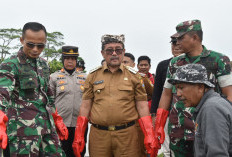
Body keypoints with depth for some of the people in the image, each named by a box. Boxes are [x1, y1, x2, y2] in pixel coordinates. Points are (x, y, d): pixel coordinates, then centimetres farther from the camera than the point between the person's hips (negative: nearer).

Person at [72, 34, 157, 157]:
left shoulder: (133, 75, 7)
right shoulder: (93, 75, 8)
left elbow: (142, 106, 4)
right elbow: (85, 106, 8)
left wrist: (149, 136, -5)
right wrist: (79, 136, 2)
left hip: (127, 134, 0)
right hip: (98, 135, 1)